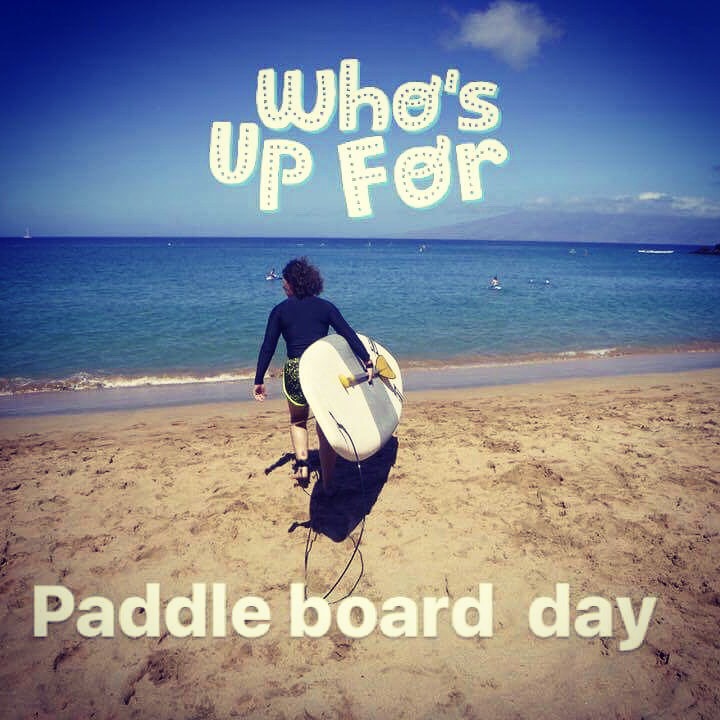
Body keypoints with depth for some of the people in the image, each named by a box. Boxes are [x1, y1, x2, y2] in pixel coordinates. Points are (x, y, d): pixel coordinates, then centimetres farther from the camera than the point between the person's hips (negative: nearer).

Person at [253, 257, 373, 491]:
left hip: (295, 371, 0)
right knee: (326, 428, 13)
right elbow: (348, 334, -5)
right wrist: (367, 360, -9)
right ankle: (327, 485, 17)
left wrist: (259, 380, 5)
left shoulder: (280, 310, 4)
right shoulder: (325, 307, 5)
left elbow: (267, 347, 2)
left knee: (298, 421, 27)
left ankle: (301, 462, 5)